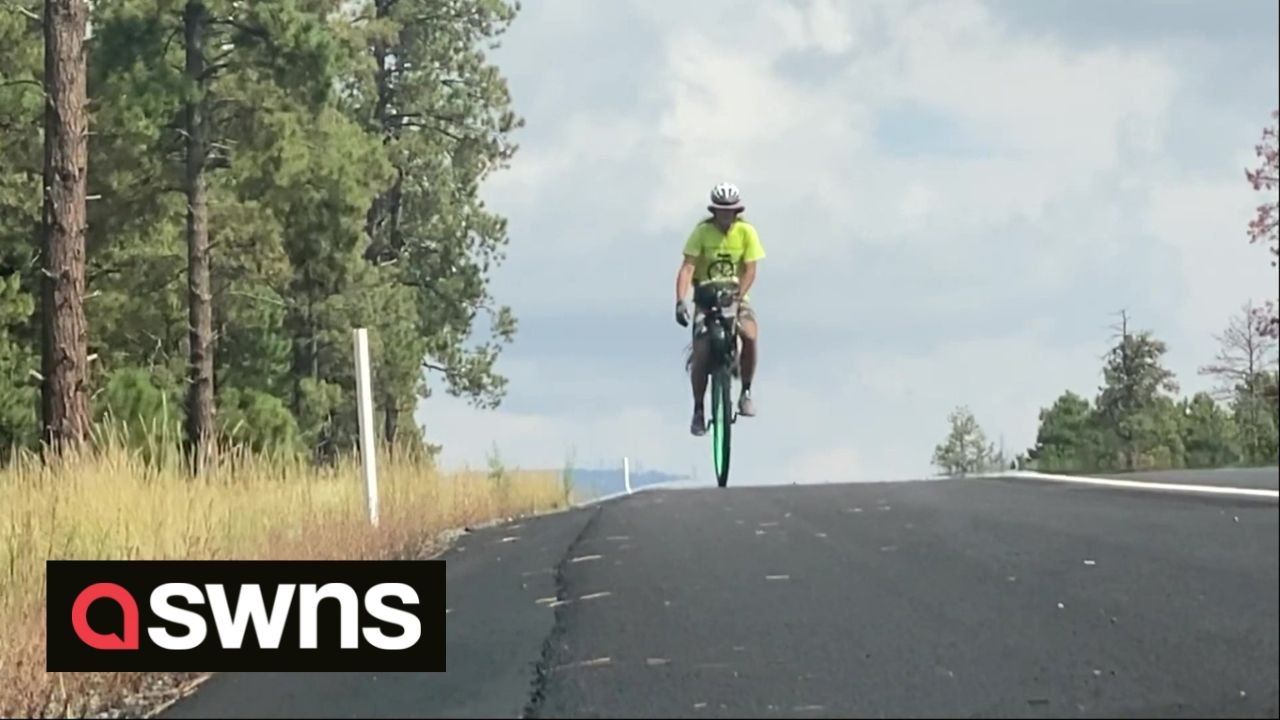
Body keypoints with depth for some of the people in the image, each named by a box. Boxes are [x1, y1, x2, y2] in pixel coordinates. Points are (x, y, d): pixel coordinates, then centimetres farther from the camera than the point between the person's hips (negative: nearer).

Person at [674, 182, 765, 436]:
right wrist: (680, 301, -35)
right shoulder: (702, 231, -15)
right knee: (700, 352, -15)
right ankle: (698, 410, 0)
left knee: (750, 334, -27)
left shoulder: (746, 231, -11)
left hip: (736, 295, 1)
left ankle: (746, 392, -8)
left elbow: (750, 270, -13)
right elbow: (687, 267, -22)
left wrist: (737, 297, -29)